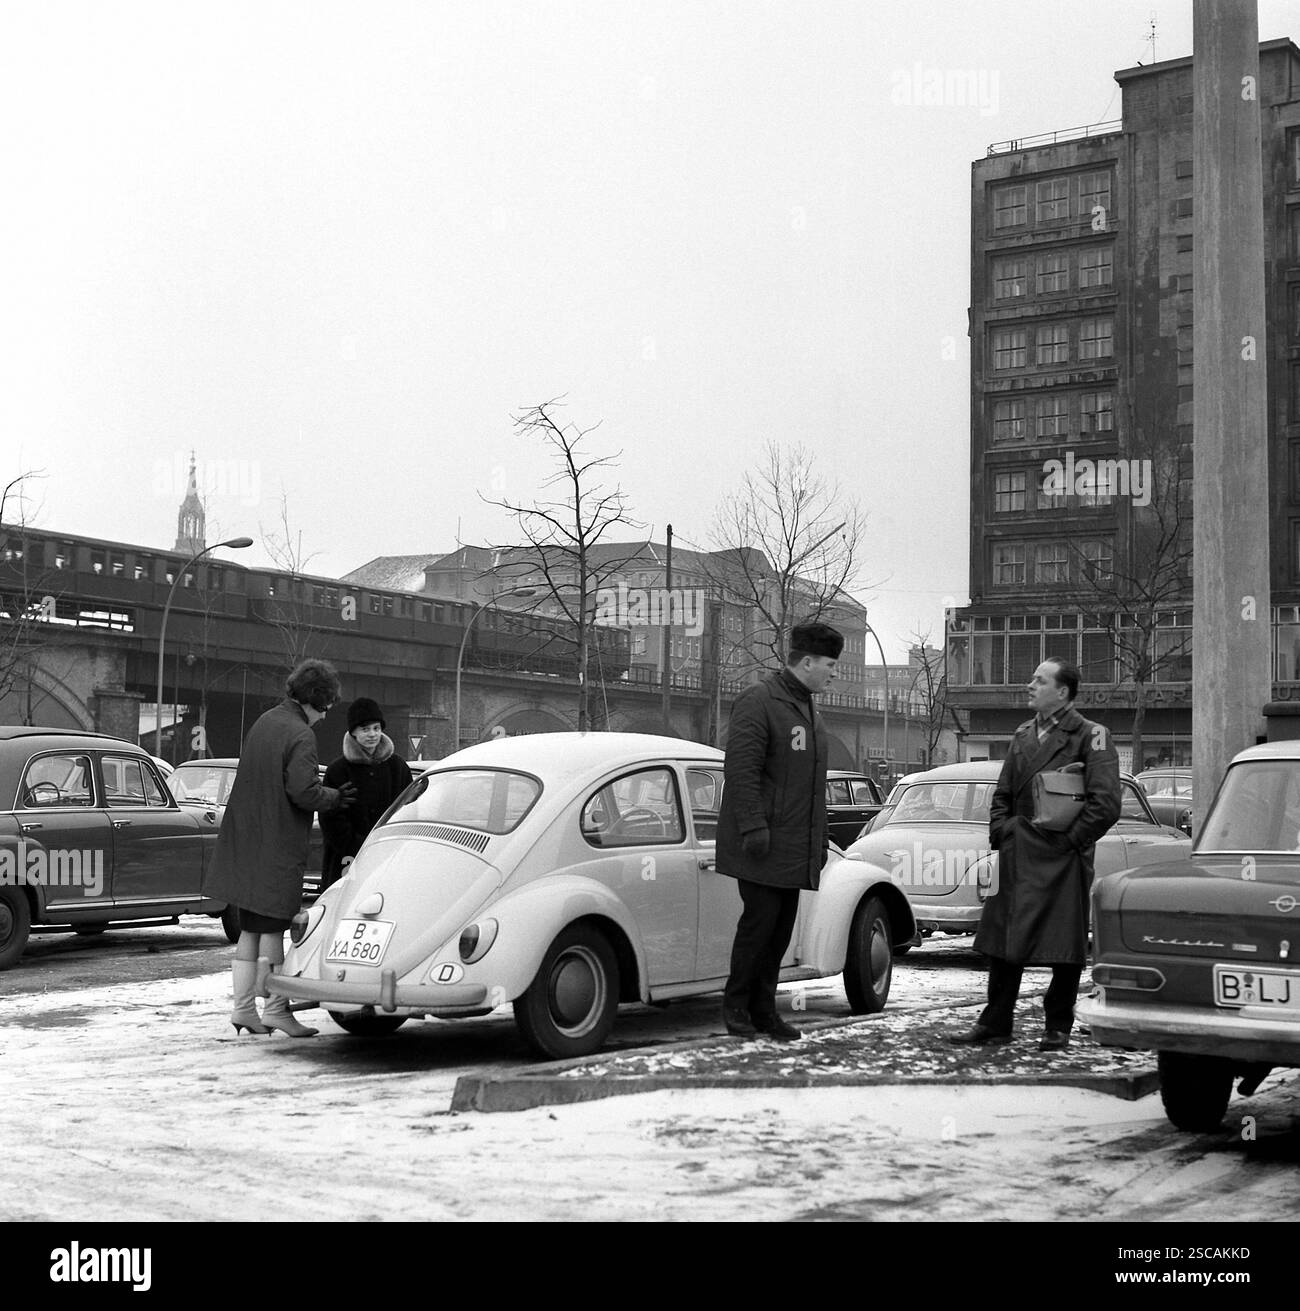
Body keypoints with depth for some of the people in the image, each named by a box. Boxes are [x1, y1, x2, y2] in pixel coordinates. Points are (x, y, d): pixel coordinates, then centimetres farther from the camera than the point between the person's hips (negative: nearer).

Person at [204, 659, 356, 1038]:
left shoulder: (265, 722, 13)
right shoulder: (300, 735, -14)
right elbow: (303, 791, -23)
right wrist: (335, 798, -5)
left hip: (245, 844, 8)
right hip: (276, 848, -8)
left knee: (250, 929, 13)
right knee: (272, 929, -1)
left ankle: (244, 1007, 16)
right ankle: (275, 1009, 6)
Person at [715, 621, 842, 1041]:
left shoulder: (808, 710, 19)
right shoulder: (758, 703, -10)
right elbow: (740, 770, -16)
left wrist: (820, 838, 21)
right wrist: (753, 827, -21)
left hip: (796, 847, 8)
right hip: (762, 846, -8)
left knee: (781, 928, 8)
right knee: (760, 920, -6)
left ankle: (763, 1008, 15)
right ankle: (736, 1004, 8)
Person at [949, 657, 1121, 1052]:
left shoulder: (1091, 737, -5)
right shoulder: (1023, 734, 15)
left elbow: (1105, 804, -12)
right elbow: (1002, 795, 21)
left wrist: (1070, 840, -12)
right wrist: (1001, 833, 8)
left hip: (1062, 858, -6)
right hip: (1017, 855, 6)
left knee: (1065, 947, 1)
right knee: (1003, 941, 7)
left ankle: (1058, 1028, 13)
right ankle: (996, 1023, 16)